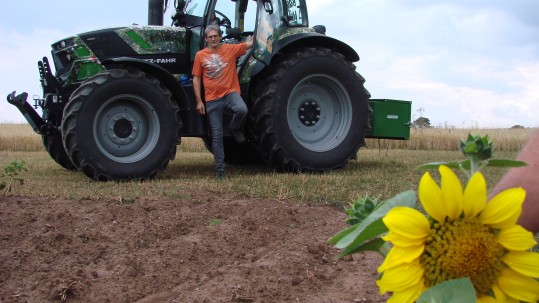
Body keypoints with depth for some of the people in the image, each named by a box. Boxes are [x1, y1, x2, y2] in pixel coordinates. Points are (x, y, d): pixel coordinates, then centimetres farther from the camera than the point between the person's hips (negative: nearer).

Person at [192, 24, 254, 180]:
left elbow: (249, 43, 6)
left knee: (242, 109, -35)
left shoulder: (230, 49, 5)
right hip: (212, 99, 1)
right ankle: (220, 169, 11)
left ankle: (234, 128, -1)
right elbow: (196, 79, 7)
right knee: (217, 135, 2)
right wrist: (199, 101, 2)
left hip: (230, 93, -1)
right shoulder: (200, 55, 6)